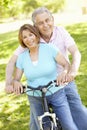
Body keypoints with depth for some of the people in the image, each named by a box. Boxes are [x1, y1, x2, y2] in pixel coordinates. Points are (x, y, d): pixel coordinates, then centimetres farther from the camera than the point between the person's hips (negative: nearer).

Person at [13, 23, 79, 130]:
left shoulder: (49, 49, -10)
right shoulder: (22, 57, -2)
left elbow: (66, 64, -11)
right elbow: (16, 78, 1)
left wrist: (64, 72, -35)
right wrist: (16, 83, -24)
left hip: (56, 94, -2)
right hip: (35, 99, 3)